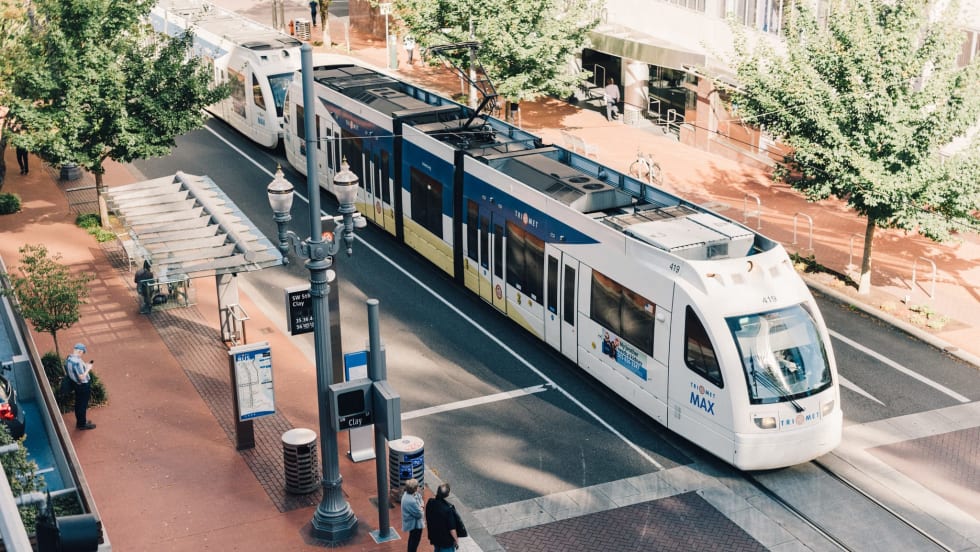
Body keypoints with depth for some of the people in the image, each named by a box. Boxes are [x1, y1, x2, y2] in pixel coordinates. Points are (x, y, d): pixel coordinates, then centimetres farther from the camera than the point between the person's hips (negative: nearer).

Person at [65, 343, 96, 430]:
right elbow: (82, 377, -31)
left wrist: (85, 366, 7)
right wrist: (88, 368, -17)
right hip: (84, 386, -9)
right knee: (83, 405, 9)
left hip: (76, 385, 9)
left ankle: (80, 421, 40)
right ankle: (82, 424, 24)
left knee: (78, 404, 24)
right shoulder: (77, 362, -33)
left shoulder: (68, 358, -3)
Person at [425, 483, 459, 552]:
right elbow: (452, 528, -24)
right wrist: (456, 540, -8)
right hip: (446, 540, -6)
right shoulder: (448, 509, -33)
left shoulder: (430, 503, -15)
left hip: (434, 537, 6)